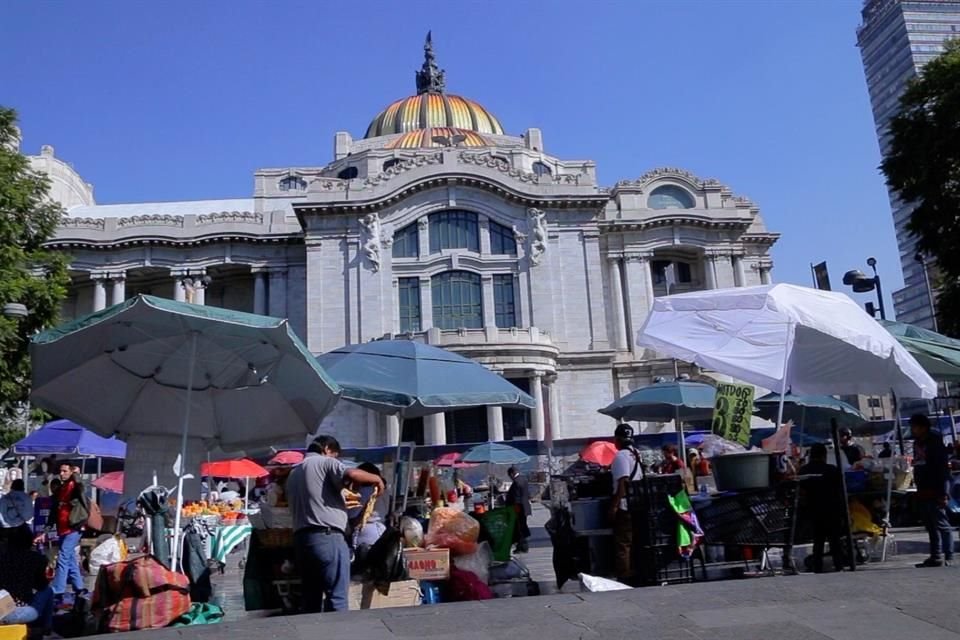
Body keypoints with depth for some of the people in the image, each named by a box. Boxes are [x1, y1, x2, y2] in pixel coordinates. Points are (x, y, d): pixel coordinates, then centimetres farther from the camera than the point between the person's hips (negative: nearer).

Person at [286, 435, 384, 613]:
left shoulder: (293, 474, 25)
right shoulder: (325, 462, 1)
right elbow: (352, 474, -17)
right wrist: (376, 478, -2)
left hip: (301, 538, 8)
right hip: (327, 537, -8)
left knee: (311, 599, 11)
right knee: (336, 597, -6)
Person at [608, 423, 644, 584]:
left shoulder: (621, 455, -15)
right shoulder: (636, 453, 11)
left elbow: (623, 482, -22)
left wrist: (614, 505, -20)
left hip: (625, 506, -9)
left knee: (622, 544, -3)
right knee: (634, 543, 15)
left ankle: (624, 577, -1)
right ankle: (635, 575, 22)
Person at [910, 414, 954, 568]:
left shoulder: (935, 441, -8)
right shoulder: (917, 443, 15)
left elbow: (943, 468, -14)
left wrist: (943, 492, -20)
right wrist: (918, 491, 15)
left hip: (935, 490, -8)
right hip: (923, 491, 8)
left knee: (941, 524, -8)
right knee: (931, 526, 10)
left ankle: (949, 557, -5)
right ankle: (936, 557, 15)